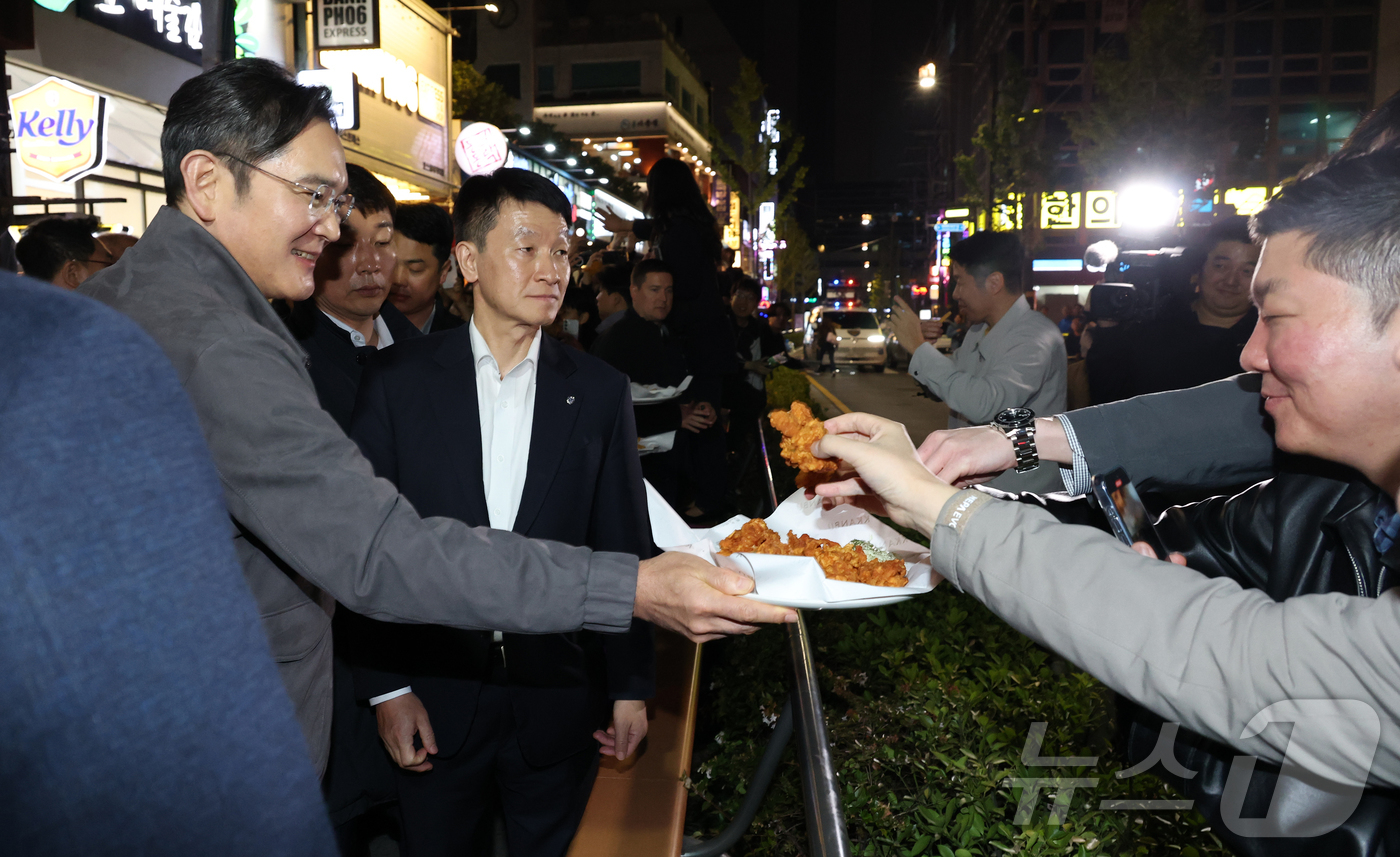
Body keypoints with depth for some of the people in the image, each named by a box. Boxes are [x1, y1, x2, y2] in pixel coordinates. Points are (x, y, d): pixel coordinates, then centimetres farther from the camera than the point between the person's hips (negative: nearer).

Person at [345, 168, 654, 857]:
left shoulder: (600, 392, -2)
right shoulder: (399, 380, -4)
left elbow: (624, 548, 0)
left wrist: (631, 688, 2)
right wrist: (386, 686, -5)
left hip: (559, 699, 1)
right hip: (433, 697, 0)